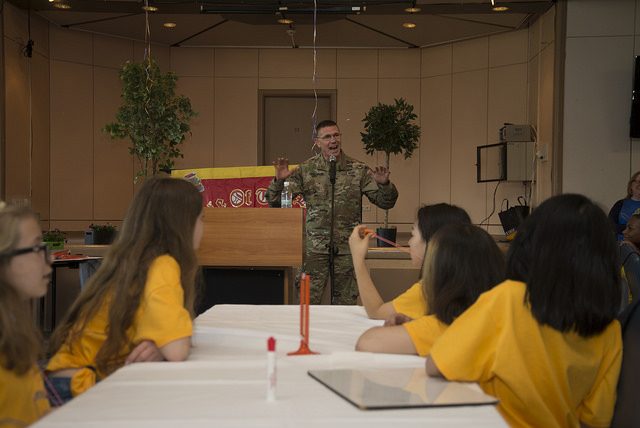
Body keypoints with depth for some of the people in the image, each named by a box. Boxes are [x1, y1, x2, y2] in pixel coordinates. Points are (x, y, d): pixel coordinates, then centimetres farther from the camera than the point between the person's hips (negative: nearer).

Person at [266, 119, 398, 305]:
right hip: (314, 248, -1)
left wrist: (384, 184, -19)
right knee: (308, 301, -3)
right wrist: (279, 180, -18)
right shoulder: (305, 170, 2)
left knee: (345, 302, 8)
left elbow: (385, 202, 2)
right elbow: (275, 202, 1)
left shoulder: (358, 170, 2)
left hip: (348, 249, 1)